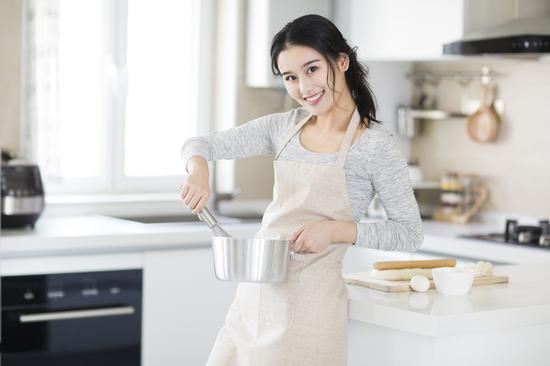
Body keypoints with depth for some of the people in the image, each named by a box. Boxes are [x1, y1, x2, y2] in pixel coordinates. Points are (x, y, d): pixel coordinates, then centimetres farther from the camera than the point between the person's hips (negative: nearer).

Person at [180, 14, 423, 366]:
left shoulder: (375, 145, -9)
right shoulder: (284, 127, 6)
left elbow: (410, 232, -7)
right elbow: (200, 144, 10)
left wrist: (336, 230, -20)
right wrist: (198, 169, -13)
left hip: (310, 298, -5)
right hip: (256, 293, 5)